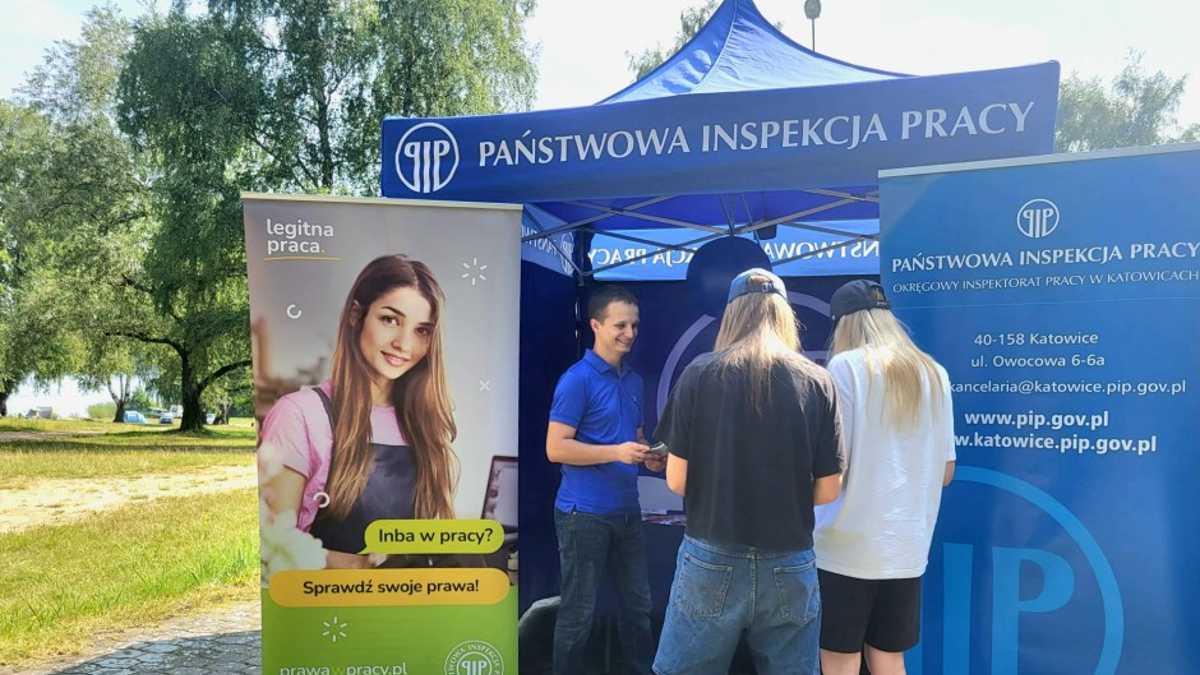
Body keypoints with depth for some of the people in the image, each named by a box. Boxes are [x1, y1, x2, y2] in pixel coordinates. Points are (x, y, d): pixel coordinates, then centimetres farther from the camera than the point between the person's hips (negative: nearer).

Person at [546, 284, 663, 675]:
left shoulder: (634, 381, 11)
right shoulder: (577, 379, -12)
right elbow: (555, 448, -16)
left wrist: (648, 457, 1)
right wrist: (616, 453, -23)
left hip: (627, 510, 7)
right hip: (585, 513, -7)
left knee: (638, 603, 15)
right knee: (578, 611, 4)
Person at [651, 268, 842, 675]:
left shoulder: (700, 374, -5)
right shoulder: (817, 382, -1)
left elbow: (677, 481, -4)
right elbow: (826, 491, 1)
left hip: (711, 561, -1)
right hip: (790, 567, 2)